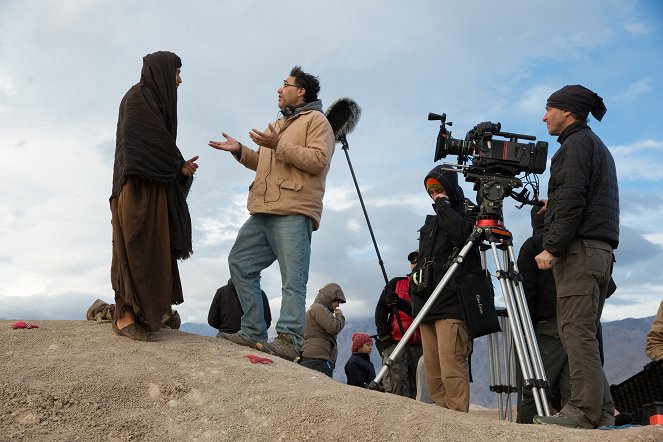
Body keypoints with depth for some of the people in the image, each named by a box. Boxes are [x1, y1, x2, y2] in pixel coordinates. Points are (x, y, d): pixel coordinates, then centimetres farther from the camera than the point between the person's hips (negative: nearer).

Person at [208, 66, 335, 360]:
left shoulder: (316, 120, 3)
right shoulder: (279, 125, 31)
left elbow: (318, 160, -12)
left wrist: (279, 145, -17)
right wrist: (240, 151, 17)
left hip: (293, 213, -9)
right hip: (263, 213, 9)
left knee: (292, 279, -10)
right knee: (239, 262, 5)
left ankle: (289, 339, -11)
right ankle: (253, 332, 8)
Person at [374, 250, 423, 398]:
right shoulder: (396, 284, 13)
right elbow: (380, 310, 11)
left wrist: (402, 304, -16)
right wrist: (383, 335, -2)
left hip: (419, 347, 1)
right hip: (395, 343, -1)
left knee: (415, 390, 2)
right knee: (395, 386, -17)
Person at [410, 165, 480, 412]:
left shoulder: (467, 213, 3)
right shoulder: (431, 221, 25)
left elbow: (463, 234, -20)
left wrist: (443, 206, -9)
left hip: (452, 306, -8)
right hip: (427, 306, 8)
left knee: (452, 368, -15)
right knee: (432, 371, 5)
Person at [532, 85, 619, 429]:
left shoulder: (576, 143, -4)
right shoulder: (599, 147, 26)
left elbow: (571, 200, -16)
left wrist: (552, 248, -17)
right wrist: (552, 205, 25)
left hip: (579, 249, -10)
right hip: (601, 250, 10)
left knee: (576, 331, -11)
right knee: (583, 333, 9)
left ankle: (585, 410, -12)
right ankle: (601, 410, 9)